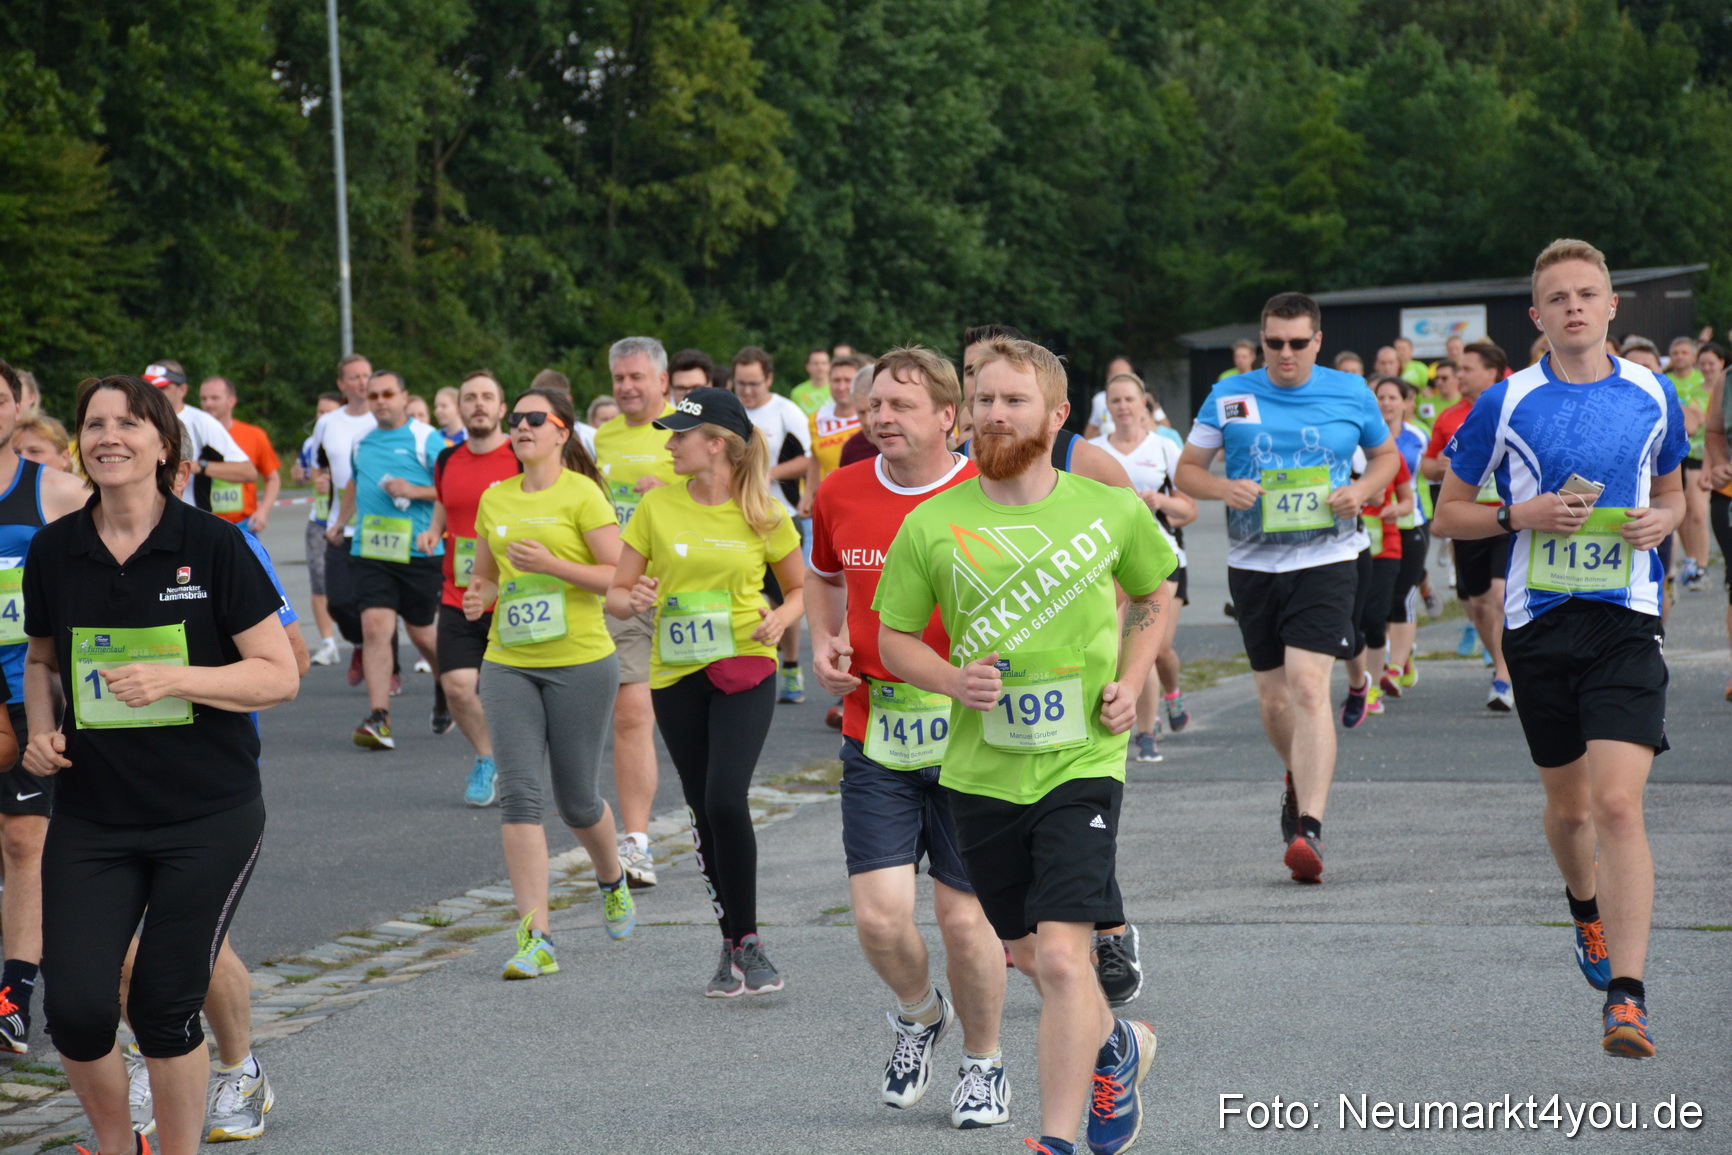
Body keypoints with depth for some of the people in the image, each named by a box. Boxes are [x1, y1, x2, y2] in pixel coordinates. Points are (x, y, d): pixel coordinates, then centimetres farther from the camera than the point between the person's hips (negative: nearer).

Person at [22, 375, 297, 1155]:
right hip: (91, 819, 2)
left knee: (164, 1006, 1)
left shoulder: (213, 546, -7)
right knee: (76, 1007, -8)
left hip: (209, 819, -2)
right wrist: (42, 728, 0)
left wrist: (175, 679, -20)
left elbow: (279, 675, -6)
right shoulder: (54, 550, 2)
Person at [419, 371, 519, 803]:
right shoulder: (447, 461, 8)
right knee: (457, 686, -8)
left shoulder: (522, 459, -6)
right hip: (459, 600, 3)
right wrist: (432, 532, 5)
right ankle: (487, 759, 17)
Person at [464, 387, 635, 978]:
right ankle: (535, 938, -10)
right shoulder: (494, 499, 10)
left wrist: (552, 564, -21)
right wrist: (478, 596, -1)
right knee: (518, 790, -9)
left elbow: (619, 575, -10)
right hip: (508, 663, 4)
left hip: (580, 662, -4)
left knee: (576, 798, 6)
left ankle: (612, 880, 40)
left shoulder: (581, 495, -7)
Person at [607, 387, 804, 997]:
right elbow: (616, 592, 7)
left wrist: (780, 617, -10)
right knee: (703, 809, 6)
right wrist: (632, 600, -16)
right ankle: (732, 945, 18)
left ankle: (748, 941, -4)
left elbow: (800, 587, 11)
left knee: (726, 799, -18)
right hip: (676, 673, 3)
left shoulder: (764, 515, -2)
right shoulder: (657, 506, 2)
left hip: (744, 670, -3)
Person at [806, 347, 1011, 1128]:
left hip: (968, 734, -2)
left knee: (964, 917, 1)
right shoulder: (840, 494, 3)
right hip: (875, 737, 3)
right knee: (879, 914, -7)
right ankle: (919, 1014, 26)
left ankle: (983, 1063, 25)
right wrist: (825, 643, 7)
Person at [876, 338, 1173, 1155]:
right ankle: (1115, 1047, 46)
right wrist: (954, 680, -13)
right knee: (1028, 955, 16)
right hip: (981, 771, 3)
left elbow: (1153, 599, 17)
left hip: (1081, 762, -3)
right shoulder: (932, 524, -3)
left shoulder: (1110, 511, -1)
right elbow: (893, 638, 6)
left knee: (1061, 957, -16)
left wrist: (1131, 683, 2)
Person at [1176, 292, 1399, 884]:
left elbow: (1387, 455, 18)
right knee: (1272, 697, 11)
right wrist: (1222, 488, -13)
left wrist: (1361, 490, -3)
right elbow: (1187, 469, 9)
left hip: (1325, 561, -3)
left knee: (1308, 685, -19)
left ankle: (1309, 827, -23)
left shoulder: (1351, 394, 3)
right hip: (1253, 564, 3)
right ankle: (1299, 779, 44)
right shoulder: (1229, 397, 3)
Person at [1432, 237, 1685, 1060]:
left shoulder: (1653, 396, 5)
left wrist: (1660, 520, -2)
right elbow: (1448, 514, 6)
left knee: (1617, 803, -15)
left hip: (1625, 621, -1)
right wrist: (1524, 515, -11)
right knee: (1568, 806, 15)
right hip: (1539, 622, 1)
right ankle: (1587, 910, 48)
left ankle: (1625, 996, -16)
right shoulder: (1506, 404, -1)